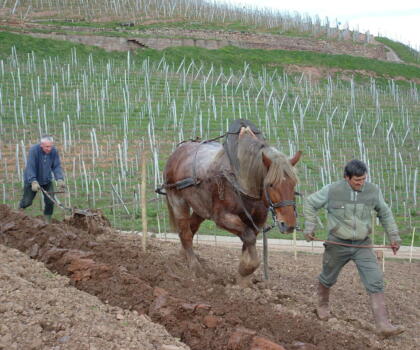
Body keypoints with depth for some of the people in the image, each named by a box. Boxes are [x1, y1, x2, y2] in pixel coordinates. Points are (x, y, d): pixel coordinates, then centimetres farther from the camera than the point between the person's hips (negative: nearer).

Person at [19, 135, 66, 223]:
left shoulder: (54, 151, -16)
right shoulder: (34, 150, -26)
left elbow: (57, 166, -14)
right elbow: (30, 167, -30)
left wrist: (60, 180, -29)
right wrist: (33, 182, -40)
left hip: (47, 181, 3)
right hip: (31, 180, -3)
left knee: (50, 201, -5)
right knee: (27, 202, 9)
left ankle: (47, 221, 13)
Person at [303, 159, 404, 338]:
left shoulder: (373, 191, -6)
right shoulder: (332, 190, -13)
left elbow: (385, 214, 11)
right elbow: (310, 203, 2)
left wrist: (394, 236, 11)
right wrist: (310, 227, -3)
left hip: (363, 246, 1)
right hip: (337, 245, -1)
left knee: (376, 282, -12)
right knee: (328, 278, 20)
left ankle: (383, 325, -12)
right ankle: (322, 305, 51)